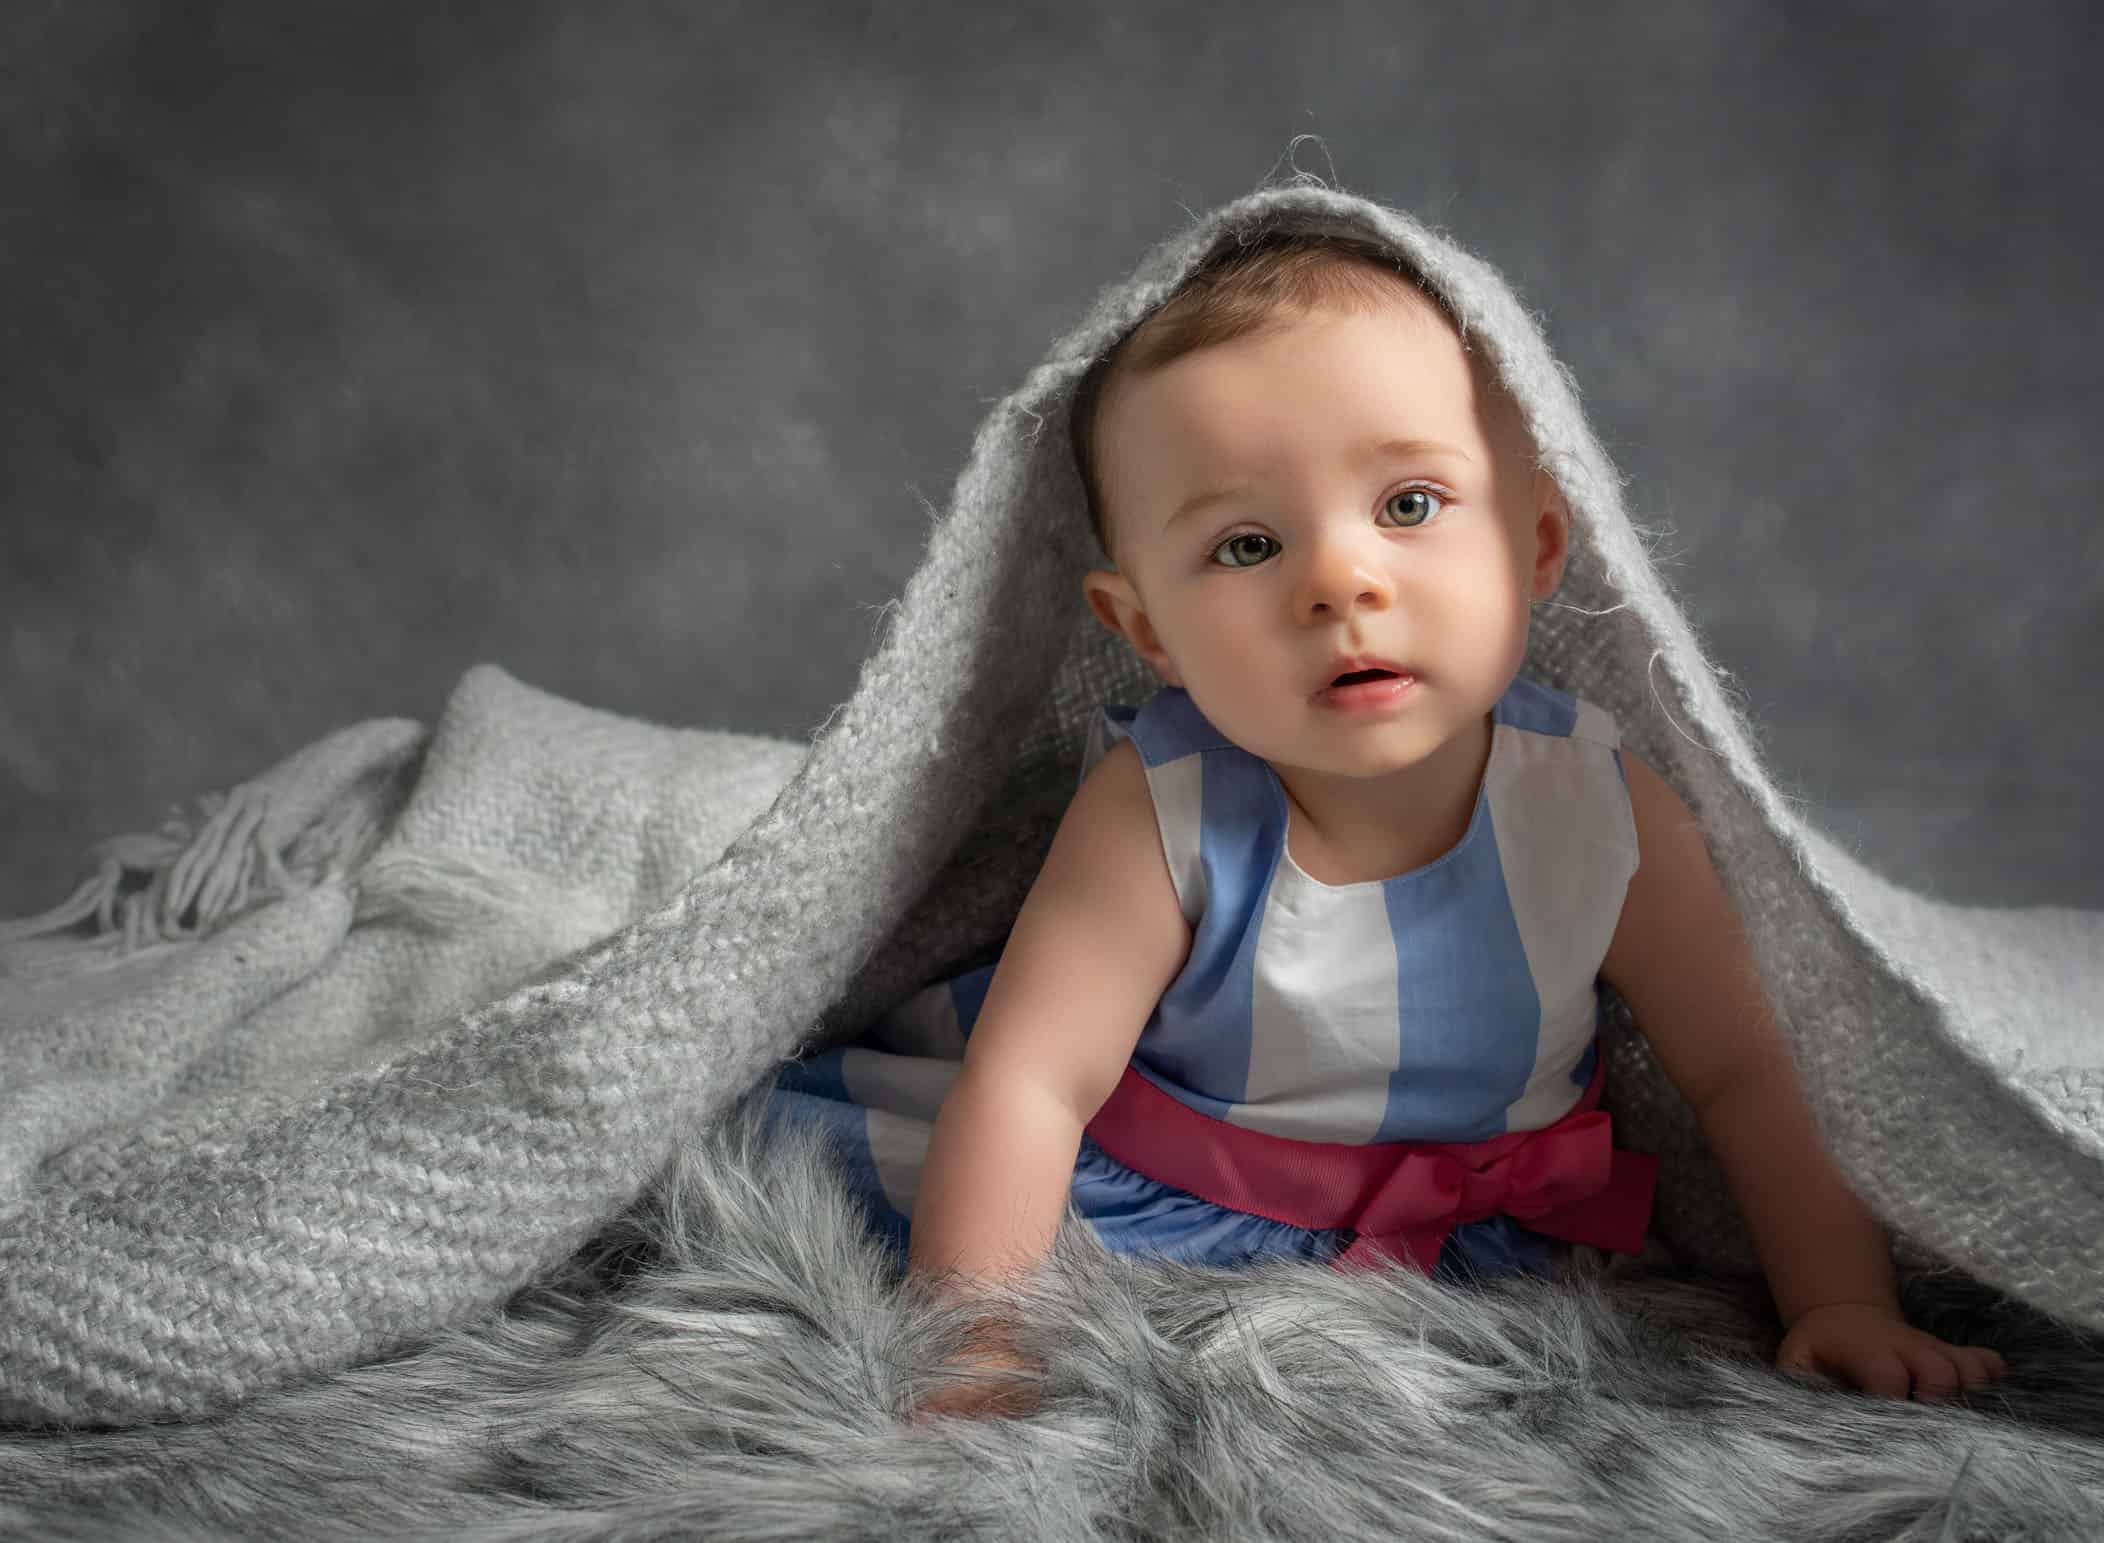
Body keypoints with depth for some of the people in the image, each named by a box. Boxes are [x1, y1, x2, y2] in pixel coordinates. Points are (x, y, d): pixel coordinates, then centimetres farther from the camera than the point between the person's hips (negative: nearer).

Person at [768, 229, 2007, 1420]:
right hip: (1171, 1198, -3)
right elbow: (1028, 1085, -26)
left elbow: (1745, 1072, -7)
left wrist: (1844, 1302, -12)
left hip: (1474, 1237, 4)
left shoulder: (1602, 809, -19)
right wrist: (970, 1345, -31)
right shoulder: (1156, 814, -26)